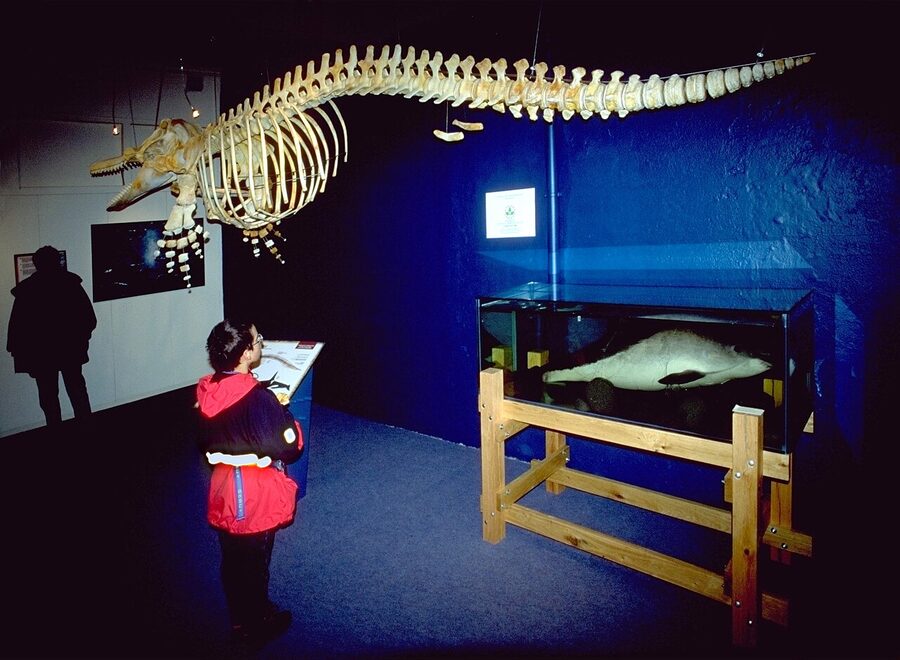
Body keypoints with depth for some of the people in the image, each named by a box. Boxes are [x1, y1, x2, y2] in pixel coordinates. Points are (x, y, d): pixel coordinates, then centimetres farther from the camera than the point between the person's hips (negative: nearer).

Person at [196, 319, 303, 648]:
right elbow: (289, 448, -22)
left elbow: (205, 443, 7)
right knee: (255, 565, 14)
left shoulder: (207, 392, -7)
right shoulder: (258, 398, -29)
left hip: (223, 495, 7)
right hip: (256, 499, -6)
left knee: (232, 561, 24)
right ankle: (255, 627, 35)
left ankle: (239, 618, 45)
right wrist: (289, 419, -5)